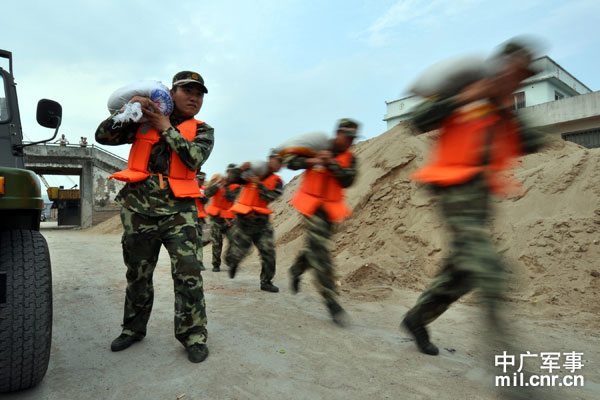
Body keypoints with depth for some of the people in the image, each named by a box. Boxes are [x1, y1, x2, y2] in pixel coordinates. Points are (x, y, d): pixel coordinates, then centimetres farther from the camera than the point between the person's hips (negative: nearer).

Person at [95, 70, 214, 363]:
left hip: (178, 210, -2)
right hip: (139, 208, 2)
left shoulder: (202, 131, 8)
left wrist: (167, 128, -7)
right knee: (137, 273, 13)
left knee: (188, 271, -11)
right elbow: (103, 136, 8)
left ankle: (193, 335, 3)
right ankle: (134, 328, 33)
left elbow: (195, 158, -12)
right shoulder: (144, 122, 12)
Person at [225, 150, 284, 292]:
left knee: (268, 251, -5)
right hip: (244, 218, -2)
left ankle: (266, 282, 11)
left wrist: (259, 183, -20)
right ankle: (233, 263, 38)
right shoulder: (252, 171, 0)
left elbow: (271, 197, -12)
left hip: (261, 220, 2)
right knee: (237, 252, 1)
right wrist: (241, 169, -18)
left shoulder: (277, 181, 4)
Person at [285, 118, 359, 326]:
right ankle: (331, 301, -13)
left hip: (331, 207, 5)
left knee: (315, 246, 12)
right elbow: (289, 160, -6)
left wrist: (331, 163, -21)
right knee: (320, 249, -14)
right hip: (312, 203, -4)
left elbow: (347, 180, -10)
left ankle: (296, 270, 44)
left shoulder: (350, 158, 5)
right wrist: (310, 161, -21)